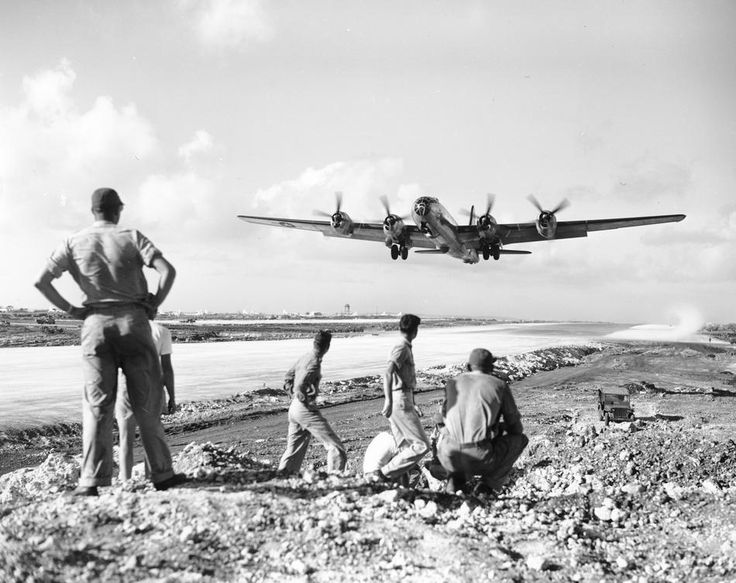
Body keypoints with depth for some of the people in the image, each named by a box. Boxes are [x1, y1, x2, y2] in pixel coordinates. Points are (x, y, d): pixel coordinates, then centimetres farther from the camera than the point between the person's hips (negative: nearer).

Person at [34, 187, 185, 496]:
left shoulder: (74, 243, 7)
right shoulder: (132, 237, 3)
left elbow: (41, 281, -4)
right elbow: (168, 270, -10)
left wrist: (69, 309, 5)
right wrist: (155, 303, 1)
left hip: (95, 323, 1)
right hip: (133, 320, -1)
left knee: (97, 406, 4)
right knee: (146, 404, 6)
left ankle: (91, 481, 0)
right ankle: (162, 473, 12)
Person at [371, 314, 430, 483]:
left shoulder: (405, 348, 21)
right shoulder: (401, 348, -9)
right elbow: (388, 374, -23)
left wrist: (412, 404, 32)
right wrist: (388, 401, -32)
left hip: (403, 401, 10)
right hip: (401, 402, -10)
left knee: (405, 448, 8)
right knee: (421, 445, -10)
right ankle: (385, 473, -12)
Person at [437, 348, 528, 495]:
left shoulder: (452, 383, 15)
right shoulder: (499, 385, 6)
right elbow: (516, 427, 13)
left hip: (449, 457, 3)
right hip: (480, 459, -3)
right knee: (520, 438, 22)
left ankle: (457, 478, 16)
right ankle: (488, 485, 12)